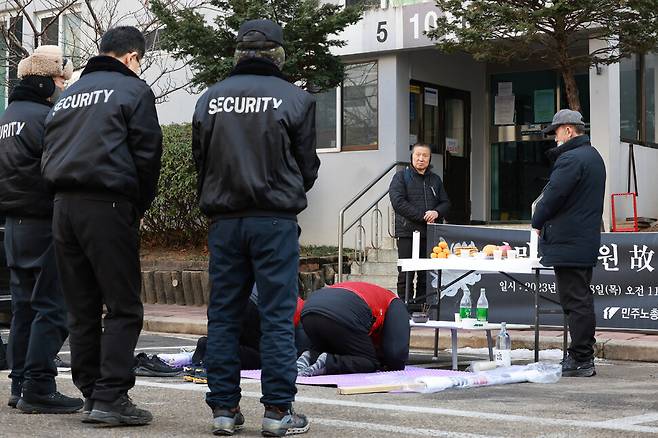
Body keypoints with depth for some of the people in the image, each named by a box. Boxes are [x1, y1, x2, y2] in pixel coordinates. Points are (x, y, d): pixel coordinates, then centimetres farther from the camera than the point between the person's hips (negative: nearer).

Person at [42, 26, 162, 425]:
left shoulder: (70, 94, 22)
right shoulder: (134, 89, 2)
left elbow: (51, 154, 21)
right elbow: (147, 154, -4)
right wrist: (140, 206, 7)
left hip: (63, 207, 7)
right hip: (108, 206, -7)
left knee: (82, 310, 10)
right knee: (124, 308, -3)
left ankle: (92, 395, 13)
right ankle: (111, 398, -8)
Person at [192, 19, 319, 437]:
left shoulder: (210, 99, 5)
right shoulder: (295, 99, -4)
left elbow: (199, 161, 10)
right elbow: (308, 166, 2)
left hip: (224, 220, 3)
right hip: (275, 221, -3)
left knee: (223, 316, 9)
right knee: (278, 317, 1)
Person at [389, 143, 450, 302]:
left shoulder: (435, 179, 18)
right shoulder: (401, 176, 3)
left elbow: (446, 203, 15)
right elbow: (398, 202, -10)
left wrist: (436, 212, -9)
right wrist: (422, 216, -13)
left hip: (431, 235, 4)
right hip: (407, 233, -4)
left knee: (427, 277, 4)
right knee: (406, 276, -3)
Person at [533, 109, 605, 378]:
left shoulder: (571, 159, -16)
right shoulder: (594, 157, 17)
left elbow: (553, 195, -18)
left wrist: (538, 223, -2)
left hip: (568, 242, -10)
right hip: (588, 242, 10)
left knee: (575, 301, -7)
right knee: (582, 300, 14)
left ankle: (580, 361, -5)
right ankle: (584, 356, 20)